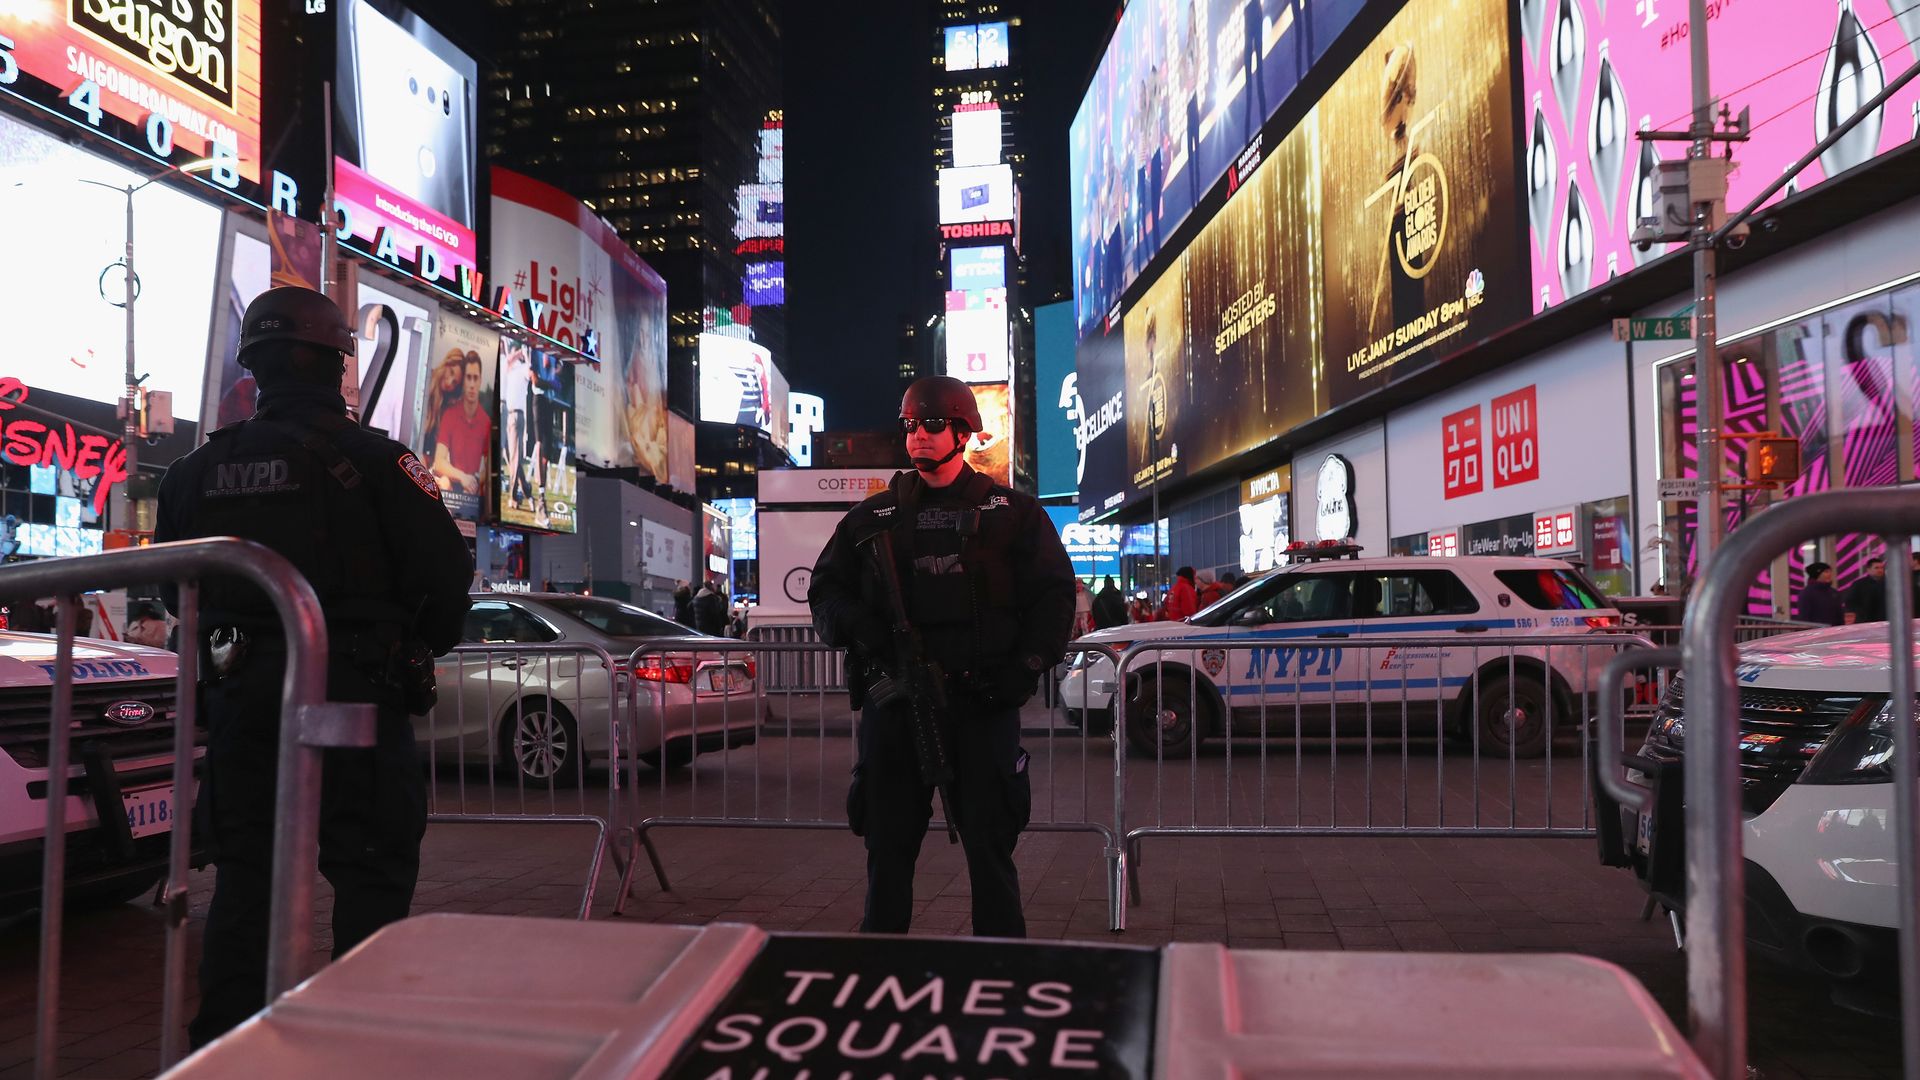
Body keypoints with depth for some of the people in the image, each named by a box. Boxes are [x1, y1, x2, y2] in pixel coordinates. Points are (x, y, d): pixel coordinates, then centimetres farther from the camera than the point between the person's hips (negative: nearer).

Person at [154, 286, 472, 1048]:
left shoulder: (198, 469, 9)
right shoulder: (369, 458, -9)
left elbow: (176, 587, 15)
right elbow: (444, 569, -11)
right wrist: (424, 645, 7)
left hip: (238, 691, 6)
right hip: (352, 690, -5)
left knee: (244, 869, 15)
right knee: (372, 870, 2)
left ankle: (223, 1037, 22)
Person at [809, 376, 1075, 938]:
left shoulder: (1012, 513, 8)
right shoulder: (872, 517, 14)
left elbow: (1053, 594, 5)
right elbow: (826, 589, 16)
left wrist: (1024, 666, -9)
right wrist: (856, 626, -6)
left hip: (981, 703, -2)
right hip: (892, 702, 3)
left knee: (990, 847, 4)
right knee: (888, 846, 9)